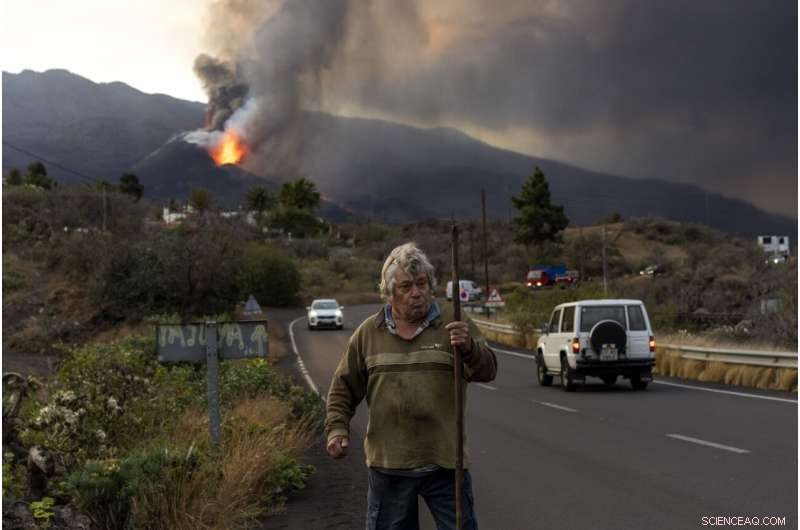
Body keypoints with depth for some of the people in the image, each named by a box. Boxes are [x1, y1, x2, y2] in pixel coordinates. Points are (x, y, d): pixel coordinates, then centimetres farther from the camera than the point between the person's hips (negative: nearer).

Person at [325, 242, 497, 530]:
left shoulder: (454, 324, -2)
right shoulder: (368, 332, 5)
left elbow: (487, 370, -11)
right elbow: (343, 388, 11)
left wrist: (469, 347, -30)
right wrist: (336, 429, -1)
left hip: (445, 462, -1)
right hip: (387, 463, 2)